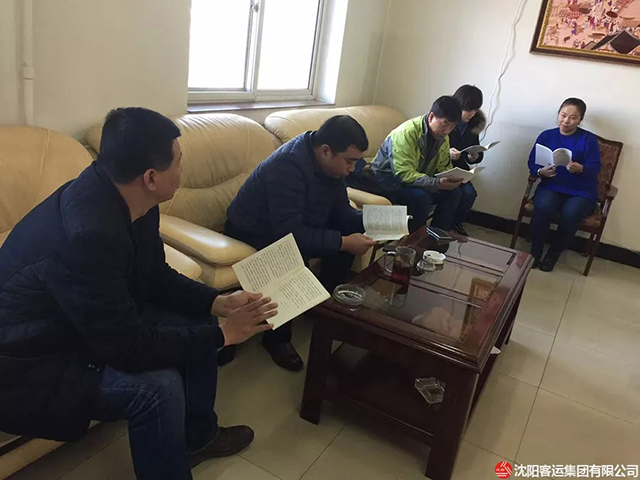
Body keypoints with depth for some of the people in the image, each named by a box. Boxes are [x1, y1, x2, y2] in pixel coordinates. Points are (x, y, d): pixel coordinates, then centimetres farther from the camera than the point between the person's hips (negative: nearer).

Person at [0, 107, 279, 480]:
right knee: (158, 383, -28)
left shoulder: (128, 200, -9)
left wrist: (217, 303, -8)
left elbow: (156, 276, 5)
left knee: (196, 324, 3)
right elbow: (127, 347, -32)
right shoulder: (88, 234, -37)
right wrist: (222, 334, -23)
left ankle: (198, 436, 24)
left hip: (91, 324, 9)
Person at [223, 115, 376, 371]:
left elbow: (341, 210, 4)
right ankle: (277, 336, -16)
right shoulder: (289, 165, -32)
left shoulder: (330, 163, -6)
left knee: (351, 228, -3)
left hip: (297, 224, 9)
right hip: (253, 233, -8)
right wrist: (343, 242, -36)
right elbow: (290, 233, -36)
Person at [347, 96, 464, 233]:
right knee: (420, 196, -33)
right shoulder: (407, 132, -27)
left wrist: (452, 178, -22)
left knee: (453, 193, -10)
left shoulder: (443, 138, -2)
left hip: (418, 180, 8)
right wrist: (437, 183, -43)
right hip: (388, 180, -7)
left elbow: (444, 167, 2)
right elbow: (404, 174, -34)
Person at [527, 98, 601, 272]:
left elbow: (595, 168, -9)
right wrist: (541, 172, -21)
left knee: (570, 213, -34)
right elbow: (532, 163, 2)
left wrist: (580, 169, -32)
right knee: (543, 206, -33)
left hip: (581, 192, -1)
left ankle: (554, 253, -9)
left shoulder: (589, 139, 2)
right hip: (552, 187, 1)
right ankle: (535, 250, -12)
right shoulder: (546, 136, 8)